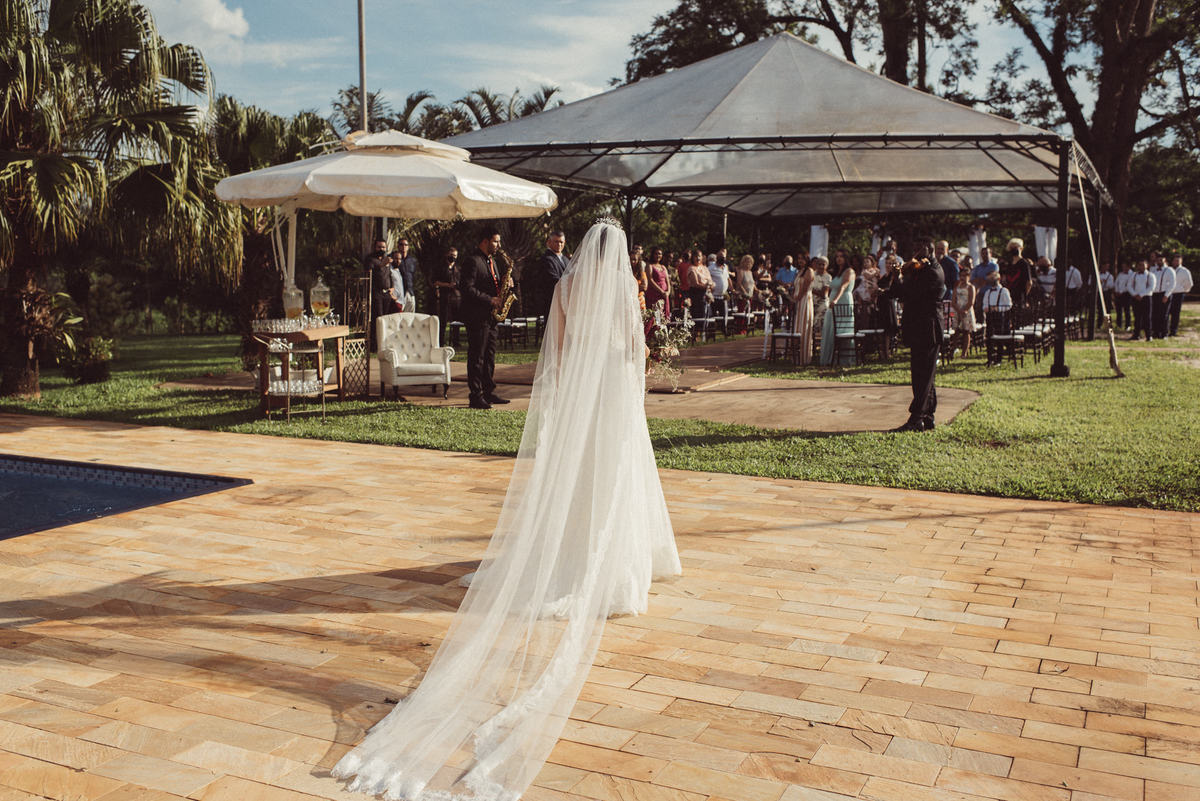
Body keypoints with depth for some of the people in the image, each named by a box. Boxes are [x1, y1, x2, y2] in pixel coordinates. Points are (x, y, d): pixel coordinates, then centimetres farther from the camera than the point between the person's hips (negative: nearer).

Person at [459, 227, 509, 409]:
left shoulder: (491, 262, 19)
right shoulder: (472, 261, -12)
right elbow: (466, 288, -20)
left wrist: (503, 286, 3)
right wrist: (489, 300, -21)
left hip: (490, 316, 9)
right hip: (476, 317, -9)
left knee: (489, 356, 12)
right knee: (476, 357, -5)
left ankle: (488, 392, 20)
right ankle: (476, 396, -2)